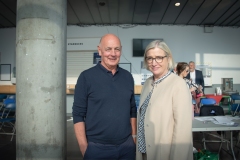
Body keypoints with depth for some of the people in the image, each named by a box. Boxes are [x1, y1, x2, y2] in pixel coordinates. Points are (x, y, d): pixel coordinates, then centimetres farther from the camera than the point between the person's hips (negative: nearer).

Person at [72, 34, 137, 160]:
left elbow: (133, 110, 10)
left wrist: (134, 136, 7)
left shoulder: (128, 77, 4)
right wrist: (84, 147, -11)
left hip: (127, 145, 4)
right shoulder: (86, 77, -9)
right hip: (97, 147, -3)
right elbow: (78, 114, -9)